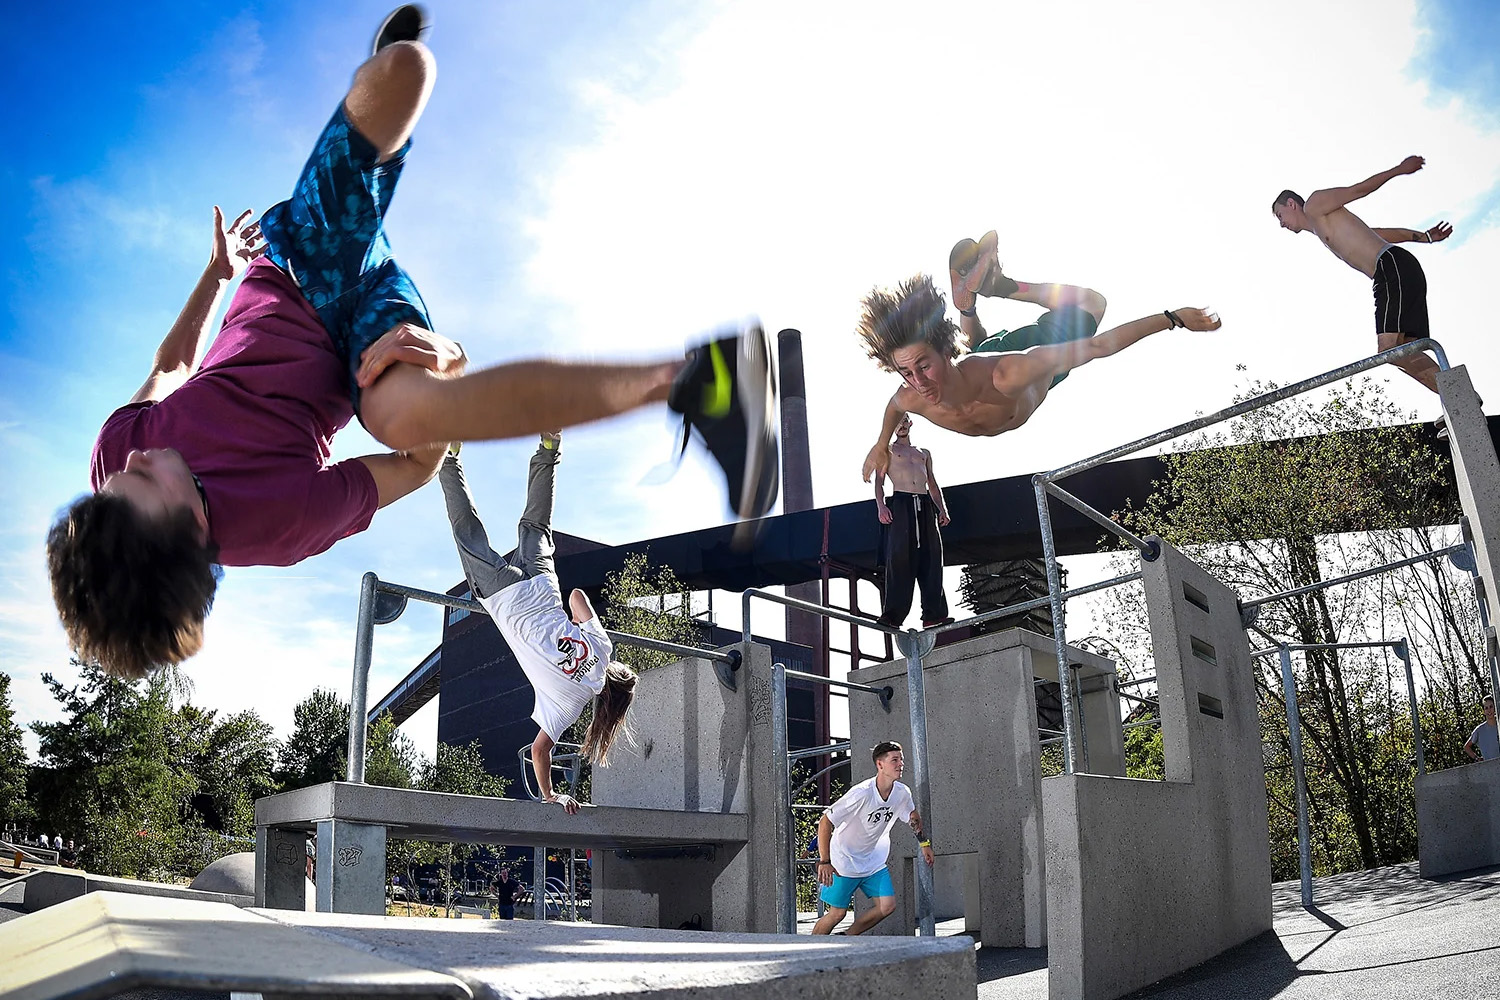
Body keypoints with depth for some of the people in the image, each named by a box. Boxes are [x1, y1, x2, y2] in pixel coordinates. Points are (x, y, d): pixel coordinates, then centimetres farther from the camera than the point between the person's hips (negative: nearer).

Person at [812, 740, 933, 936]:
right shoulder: (861, 793, -28)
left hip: (874, 862, 6)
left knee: (887, 907, -5)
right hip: (844, 862, -6)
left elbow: (913, 816, 18)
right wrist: (824, 861, -26)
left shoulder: (902, 793, -9)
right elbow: (825, 821, -24)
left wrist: (924, 842, 18)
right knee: (837, 913, -3)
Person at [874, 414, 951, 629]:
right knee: (900, 558, -14)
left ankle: (933, 613, -9)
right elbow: (879, 480, 4)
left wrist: (942, 510, 9)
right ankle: (893, 615, -17)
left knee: (931, 557, -6)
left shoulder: (924, 453, 26)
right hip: (901, 504, -4)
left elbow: (933, 484, 23)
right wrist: (881, 506, -12)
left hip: (925, 506, 4)